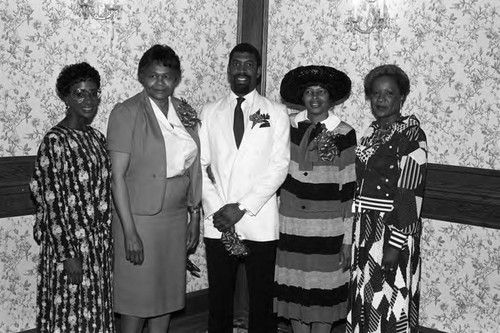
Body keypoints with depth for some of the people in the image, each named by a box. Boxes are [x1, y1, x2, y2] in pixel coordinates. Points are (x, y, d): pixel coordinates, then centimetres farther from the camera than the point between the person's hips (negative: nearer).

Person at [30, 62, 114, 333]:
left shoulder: (96, 137, 7)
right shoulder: (55, 141, -15)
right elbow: (52, 202, -16)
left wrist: (106, 241, 12)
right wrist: (68, 254, -17)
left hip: (100, 245, 7)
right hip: (70, 244, -7)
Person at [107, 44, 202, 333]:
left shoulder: (186, 113, 6)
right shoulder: (126, 113, -11)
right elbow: (117, 176, -14)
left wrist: (195, 217, 10)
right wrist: (129, 231, -18)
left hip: (177, 217, 5)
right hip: (140, 218, -5)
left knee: (167, 293, 14)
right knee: (138, 297, 4)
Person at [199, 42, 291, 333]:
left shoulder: (276, 113, 2)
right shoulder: (210, 112, 9)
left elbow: (279, 167, -5)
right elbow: (201, 164, 4)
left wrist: (242, 207, -12)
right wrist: (216, 209, -8)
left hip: (260, 223, -2)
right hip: (217, 223, 2)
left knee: (262, 298, 4)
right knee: (219, 298, 9)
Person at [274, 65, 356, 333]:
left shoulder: (344, 134, -6)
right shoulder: (288, 126, 3)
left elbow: (350, 189, -5)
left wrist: (348, 240, -5)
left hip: (328, 229, -3)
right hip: (291, 227, 3)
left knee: (323, 295, 6)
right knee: (294, 291, 9)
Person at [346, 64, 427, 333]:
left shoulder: (411, 135, -12)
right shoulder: (372, 132, 10)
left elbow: (410, 194, -17)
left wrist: (396, 244, -20)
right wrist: (354, 233, 11)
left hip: (392, 230, -7)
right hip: (365, 230, 7)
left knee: (389, 303, 1)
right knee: (363, 298, 14)